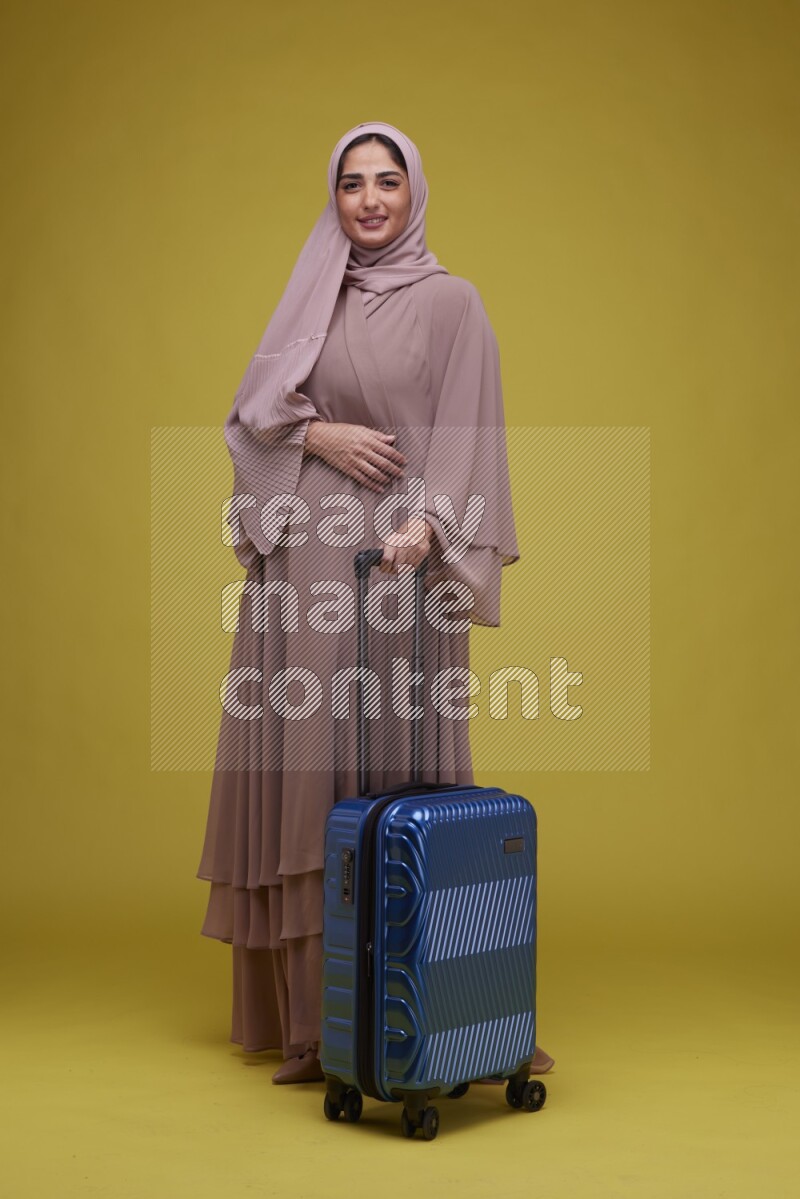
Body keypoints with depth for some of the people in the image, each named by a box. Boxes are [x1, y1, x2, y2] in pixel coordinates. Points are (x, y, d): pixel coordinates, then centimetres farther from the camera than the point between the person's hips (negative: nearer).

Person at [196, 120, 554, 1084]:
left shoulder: (451, 302, 2)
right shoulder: (312, 297, 14)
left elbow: (463, 433, -8)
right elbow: (251, 410, 12)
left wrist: (425, 521, -24)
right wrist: (317, 433, -7)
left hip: (397, 560, -4)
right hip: (305, 558, 4)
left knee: (399, 765, -4)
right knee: (304, 765, 2)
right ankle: (309, 1010, 9)